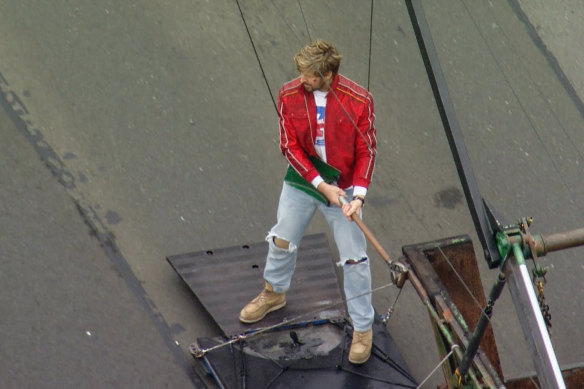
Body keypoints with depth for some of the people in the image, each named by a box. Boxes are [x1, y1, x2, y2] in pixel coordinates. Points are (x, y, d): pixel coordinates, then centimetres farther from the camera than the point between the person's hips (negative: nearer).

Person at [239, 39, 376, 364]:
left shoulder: (359, 101, -21)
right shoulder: (289, 96, -15)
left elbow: (367, 151, -13)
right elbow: (290, 146, -12)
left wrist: (359, 194, -24)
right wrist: (321, 184, -20)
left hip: (343, 188, -3)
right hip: (300, 182, 3)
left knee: (354, 259, 3)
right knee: (282, 241, 21)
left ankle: (363, 328, 20)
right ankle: (275, 293, 51)